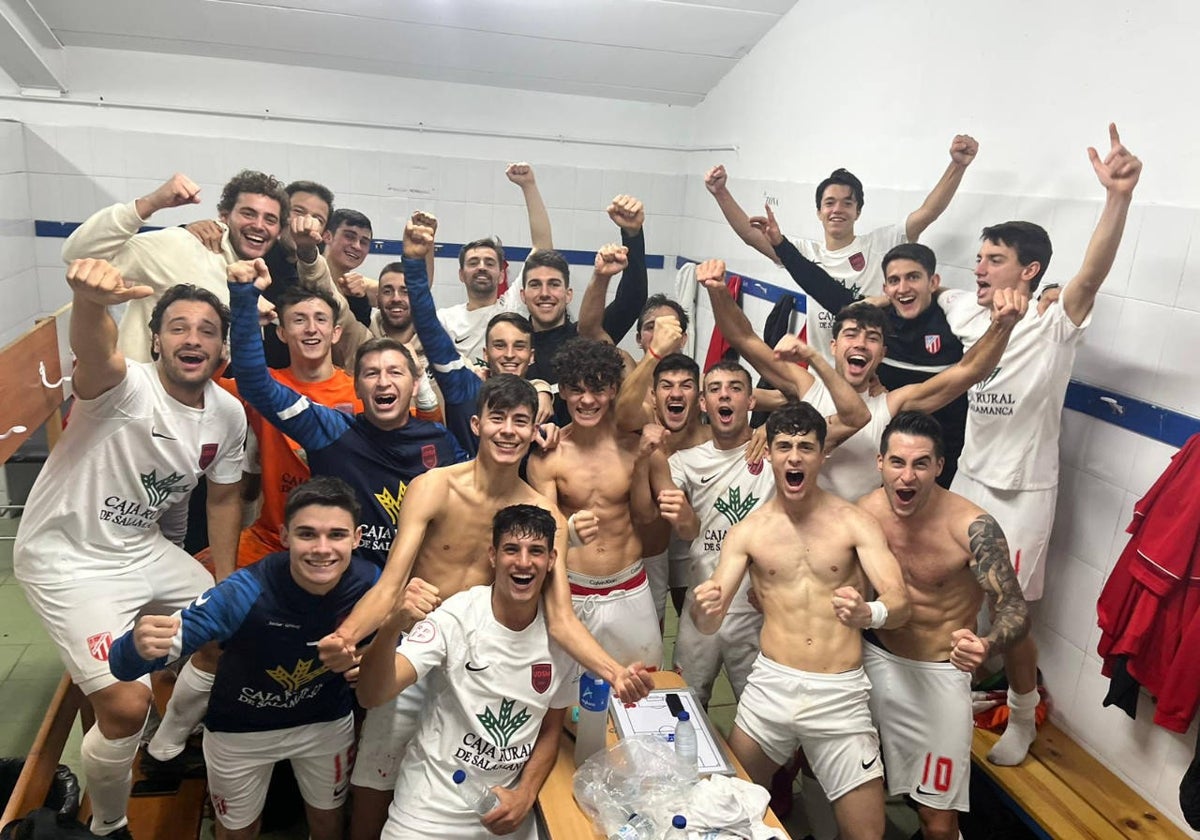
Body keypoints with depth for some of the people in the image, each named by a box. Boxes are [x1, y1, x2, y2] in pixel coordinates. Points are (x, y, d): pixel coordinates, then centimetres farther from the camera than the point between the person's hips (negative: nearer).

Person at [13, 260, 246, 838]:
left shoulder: (228, 414, -5)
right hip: (67, 560, -7)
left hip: (143, 549, 7)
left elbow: (223, 496, 8)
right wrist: (89, 301, -72)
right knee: (127, 705, -14)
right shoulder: (127, 388, -25)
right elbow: (95, 352, -50)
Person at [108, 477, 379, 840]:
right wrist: (140, 646, -59)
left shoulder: (368, 583, -27)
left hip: (327, 721, 2)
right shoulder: (246, 592, -36)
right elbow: (123, 666, -37)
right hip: (241, 729, -1)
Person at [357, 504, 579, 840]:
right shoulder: (455, 617, -18)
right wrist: (391, 626, -43)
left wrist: (525, 796, -9)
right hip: (430, 811, -2)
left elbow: (551, 730, 5)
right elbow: (372, 696, -27)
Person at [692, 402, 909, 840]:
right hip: (770, 684, 2)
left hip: (840, 691, -1)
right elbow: (710, 624, -3)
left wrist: (868, 613, -36)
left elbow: (900, 603, -13)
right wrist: (703, 610, -27)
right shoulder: (747, 531, 0)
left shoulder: (855, 523, -4)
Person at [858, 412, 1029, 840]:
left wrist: (986, 645, -43)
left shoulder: (972, 527, -23)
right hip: (874, 659, 3)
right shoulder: (863, 513, -11)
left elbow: (1015, 608, -23)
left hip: (940, 674, -3)